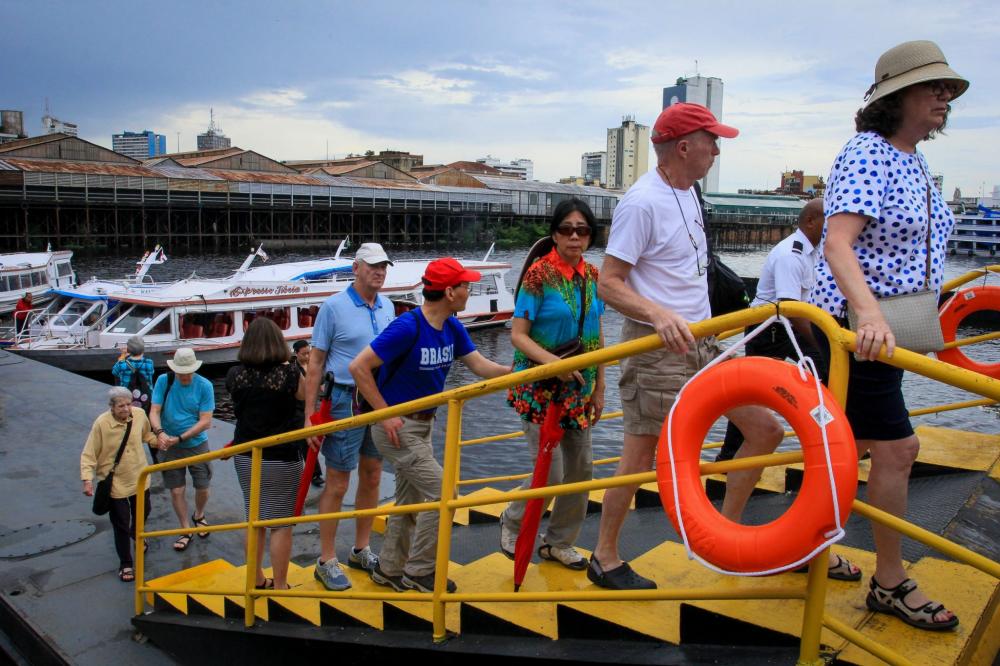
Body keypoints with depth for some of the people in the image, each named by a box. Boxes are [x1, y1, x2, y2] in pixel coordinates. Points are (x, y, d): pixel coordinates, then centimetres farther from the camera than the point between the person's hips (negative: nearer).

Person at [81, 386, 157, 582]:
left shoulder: (139, 414, -14)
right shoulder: (101, 423, -24)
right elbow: (88, 454, -17)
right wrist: (87, 479, -25)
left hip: (139, 478, 4)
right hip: (115, 482, -4)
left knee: (142, 513, 26)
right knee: (121, 524, 5)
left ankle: (136, 534, 60)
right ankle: (125, 564, 23)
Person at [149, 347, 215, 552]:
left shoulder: (204, 386, -14)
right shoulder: (164, 381, -10)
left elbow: (206, 421, -16)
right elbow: (154, 412, -11)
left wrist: (180, 438, -22)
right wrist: (160, 432, -30)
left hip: (197, 445, -1)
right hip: (170, 446, 1)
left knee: (202, 487, 7)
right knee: (176, 491, 5)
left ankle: (199, 516, 39)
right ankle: (186, 530, 23)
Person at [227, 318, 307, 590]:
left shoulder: (235, 375, -5)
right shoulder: (288, 373, -16)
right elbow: (304, 394, 2)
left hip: (246, 457, 5)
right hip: (282, 459, -5)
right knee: (281, 524, 5)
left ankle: (257, 581, 30)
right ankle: (279, 587, 12)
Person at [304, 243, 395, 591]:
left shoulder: (387, 307, 7)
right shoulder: (333, 306, -7)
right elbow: (315, 363, -7)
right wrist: (310, 416, -11)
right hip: (346, 401, -5)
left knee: (372, 478, 13)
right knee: (337, 484, 1)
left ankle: (361, 550, 29)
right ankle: (327, 562, 14)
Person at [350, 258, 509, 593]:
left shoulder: (452, 327, 1)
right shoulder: (408, 327, -24)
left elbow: (481, 366, -2)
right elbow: (358, 367, -23)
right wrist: (385, 413, -21)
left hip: (421, 425, 9)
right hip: (397, 427, -9)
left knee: (411, 499, 17)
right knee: (442, 492, -8)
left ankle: (388, 569, 33)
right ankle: (418, 571, 10)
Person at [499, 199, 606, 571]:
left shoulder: (593, 276, 3)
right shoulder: (539, 273, -14)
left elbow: (596, 338, 10)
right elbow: (518, 335, -15)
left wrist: (599, 389, 10)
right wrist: (552, 361, -29)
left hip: (579, 387, 6)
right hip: (540, 386, -6)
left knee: (580, 468, 10)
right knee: (551, 472, -6)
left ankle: (559, 543, 30)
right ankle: (512, 522, 24)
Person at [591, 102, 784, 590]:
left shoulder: (686, 191, 12)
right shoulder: (642, 202, -16)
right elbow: (608, 284, -19)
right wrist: (661, 316, -33)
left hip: (701, 343, 9)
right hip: (657, 348, -9)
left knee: (765, 429, 8)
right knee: (642, 455, -1)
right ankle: (604, 559, 18)